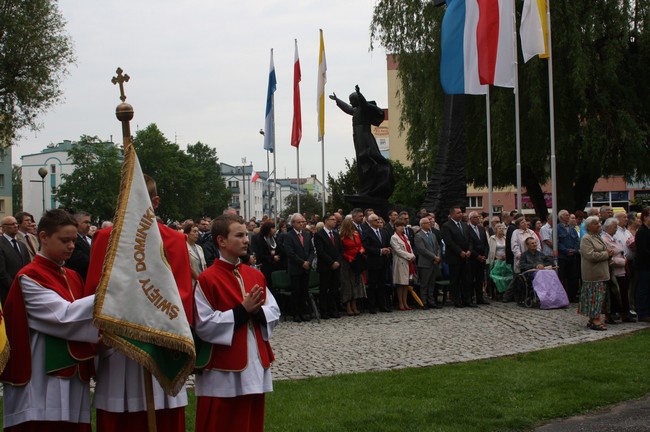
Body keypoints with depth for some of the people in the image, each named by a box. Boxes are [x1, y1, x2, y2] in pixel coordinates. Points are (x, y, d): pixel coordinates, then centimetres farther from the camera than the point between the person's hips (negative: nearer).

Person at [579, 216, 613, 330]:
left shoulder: (598, 237, 18)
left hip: (601, 273, 9)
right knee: (595, 295, -9)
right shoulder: (586, 239, -11)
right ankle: (595, 321, -9)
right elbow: (591, 255, -22)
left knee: (599, 296, 9)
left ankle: (593, 319, 14)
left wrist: (608, 251, 4)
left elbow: (604, 250, 28)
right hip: (593, 273, -9)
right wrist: (606, 254, -12)